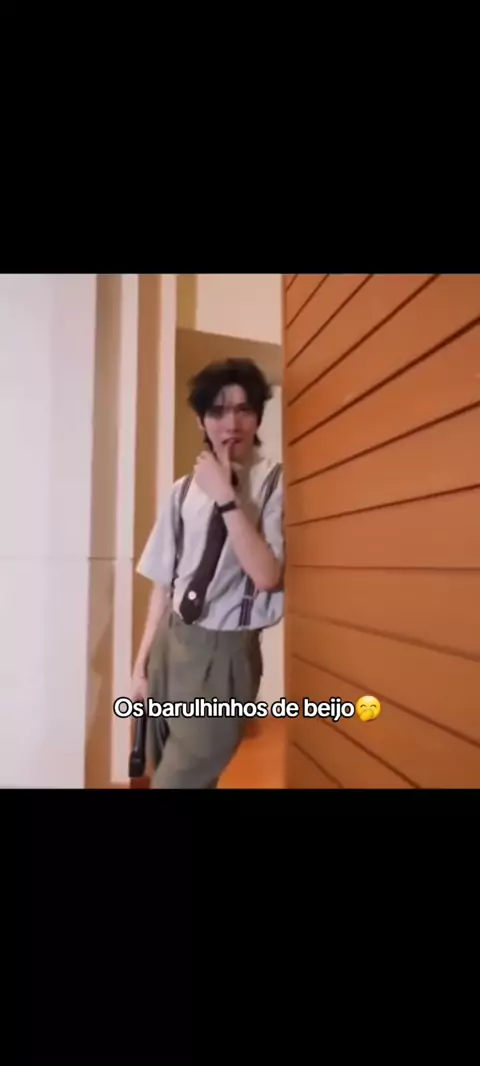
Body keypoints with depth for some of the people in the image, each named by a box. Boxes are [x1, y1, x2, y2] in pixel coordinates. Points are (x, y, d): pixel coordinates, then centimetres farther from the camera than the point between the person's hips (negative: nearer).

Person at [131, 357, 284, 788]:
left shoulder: (276, 484, -10)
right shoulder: (184, 490, -1)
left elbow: (266, 575, -20)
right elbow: (164, 583, 4)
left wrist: (226, 497, -21)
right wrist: (142, 661, 7)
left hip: (225, 652, -4)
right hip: (171, 641, 5)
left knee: (181, 779, 7)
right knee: (165, 767, 24)